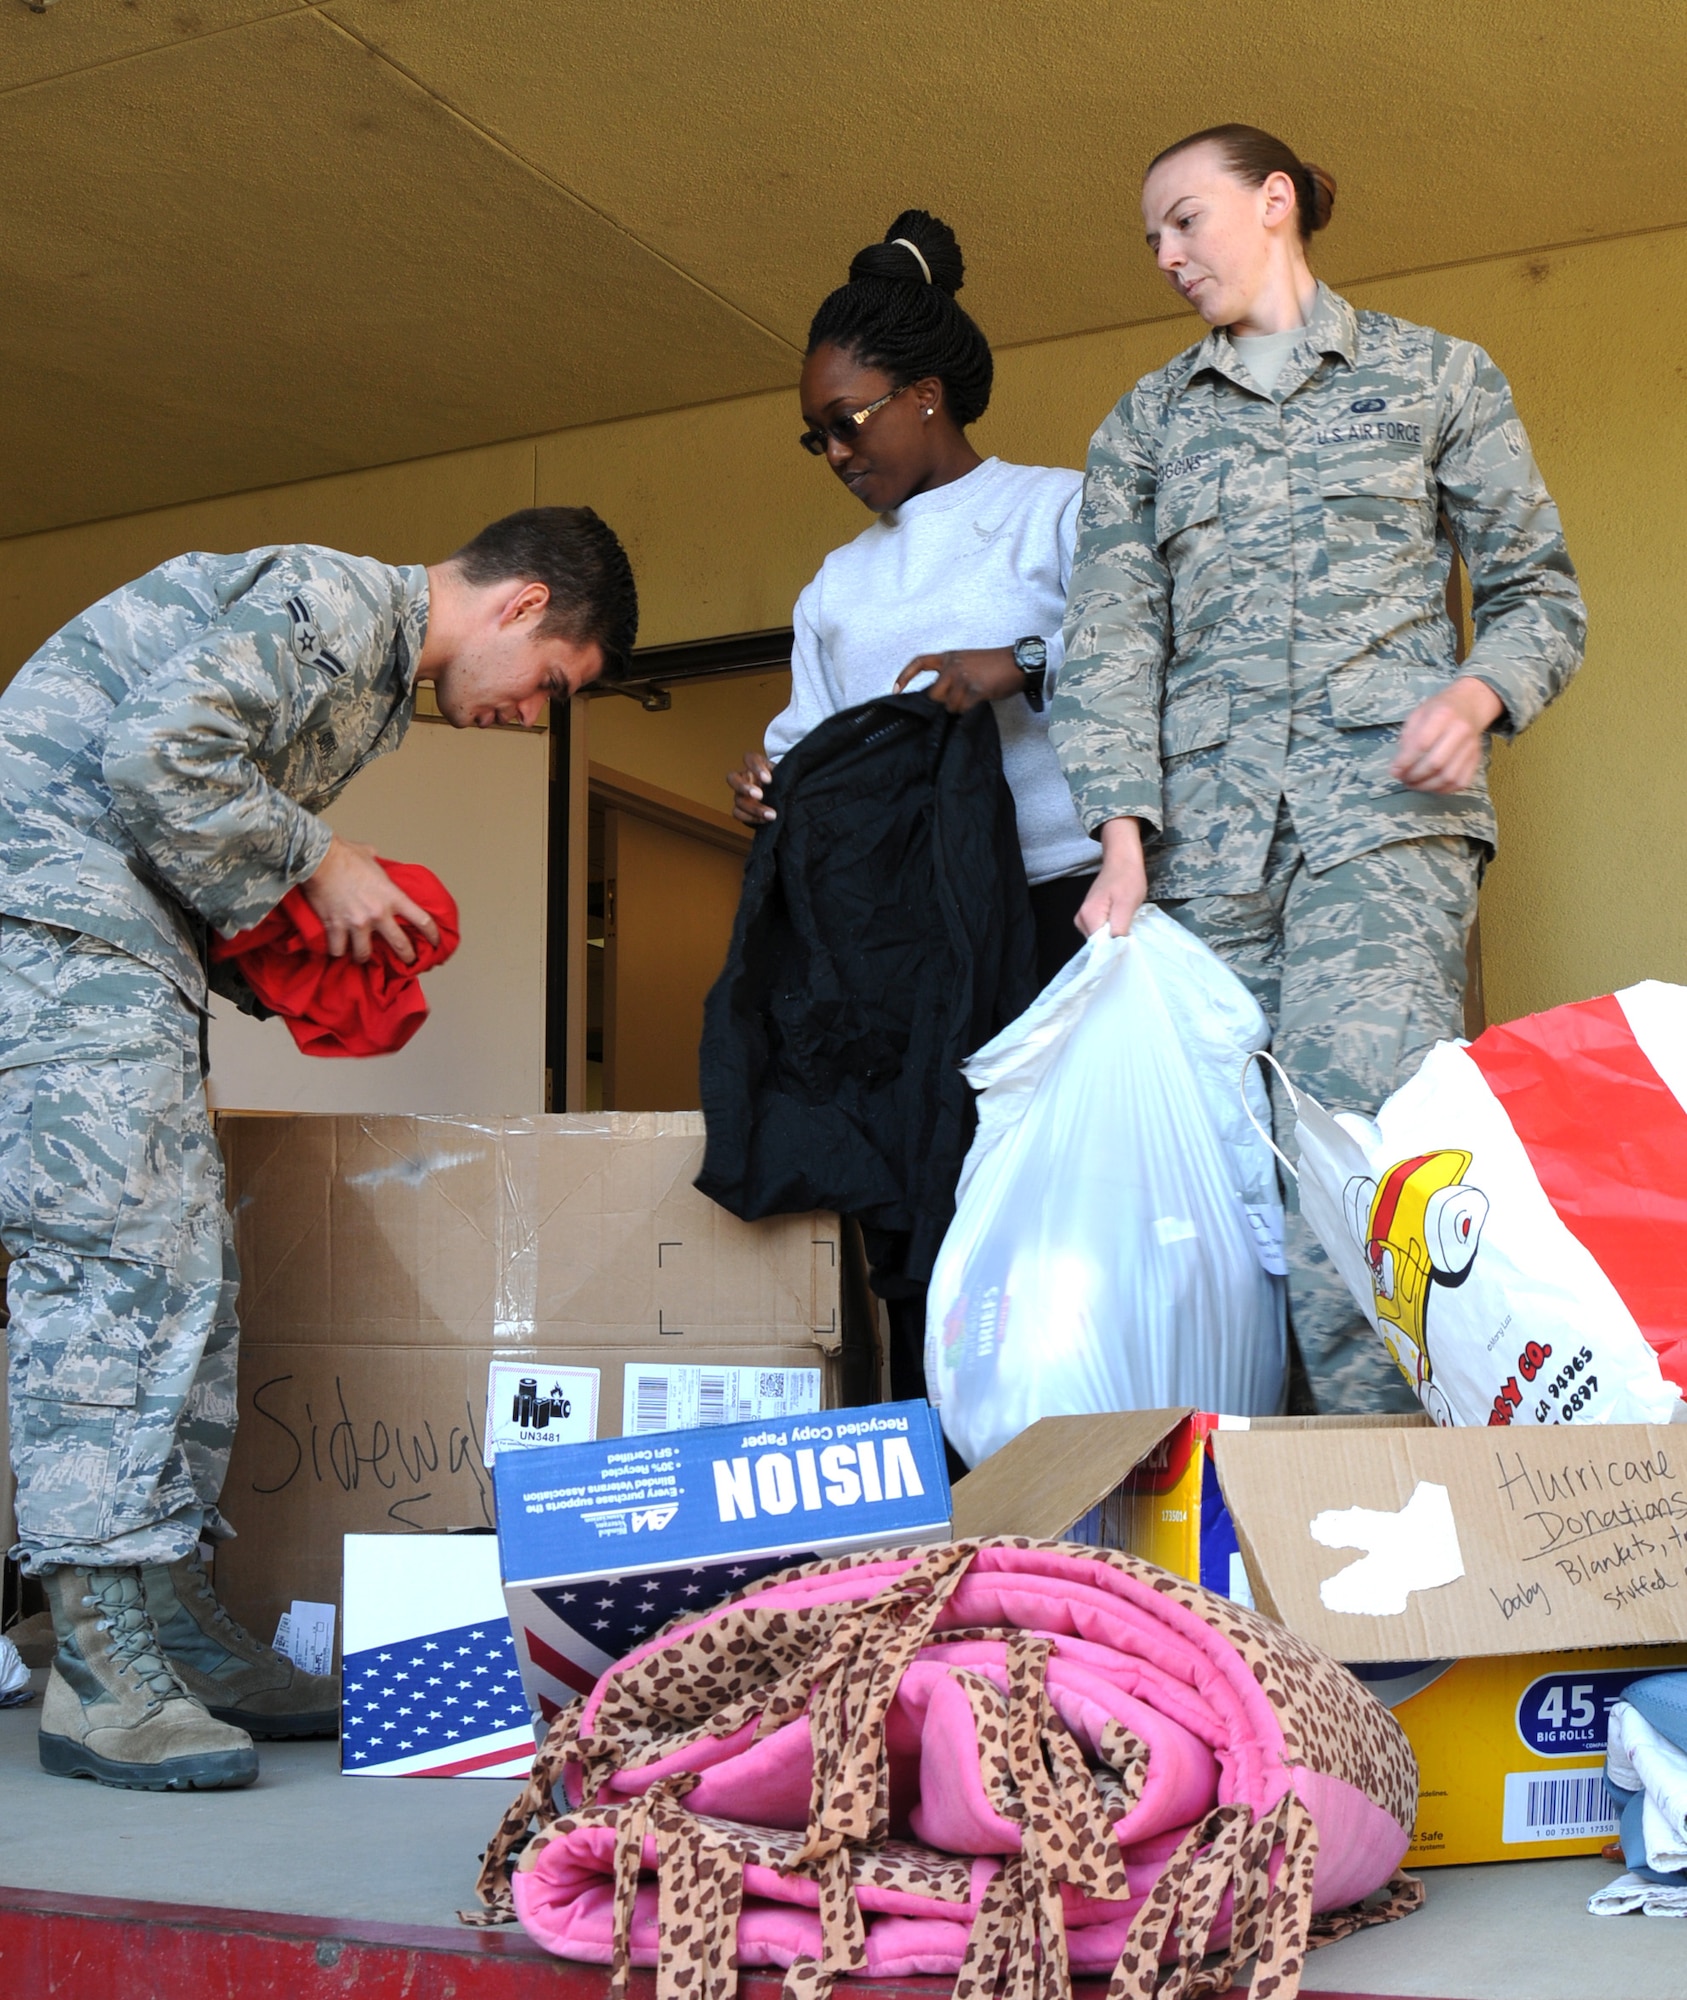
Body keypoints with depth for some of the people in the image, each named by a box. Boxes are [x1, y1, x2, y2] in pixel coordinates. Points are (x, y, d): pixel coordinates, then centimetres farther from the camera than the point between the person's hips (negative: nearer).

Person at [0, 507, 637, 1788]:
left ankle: (178, 1628, 12)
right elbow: (155, 755, -22)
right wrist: (316, 862, -11)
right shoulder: (336, 600, -11)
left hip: (122, 941, 11)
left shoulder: (372, 667, 22)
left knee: (191, 1271, 7)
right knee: (119, 1260, -15)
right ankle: (104, 1670, -13)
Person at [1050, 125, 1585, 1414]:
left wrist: (1478, 693, -10)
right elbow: (1111, 632, 8)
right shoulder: (1145, 425, 21)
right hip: (1205, 834, 3)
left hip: (1386, 811, -3)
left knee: (1360, 1138, -21)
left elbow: (1540, 592, 13)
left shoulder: (1436, 376, 15)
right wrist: (1124, 837, -6)